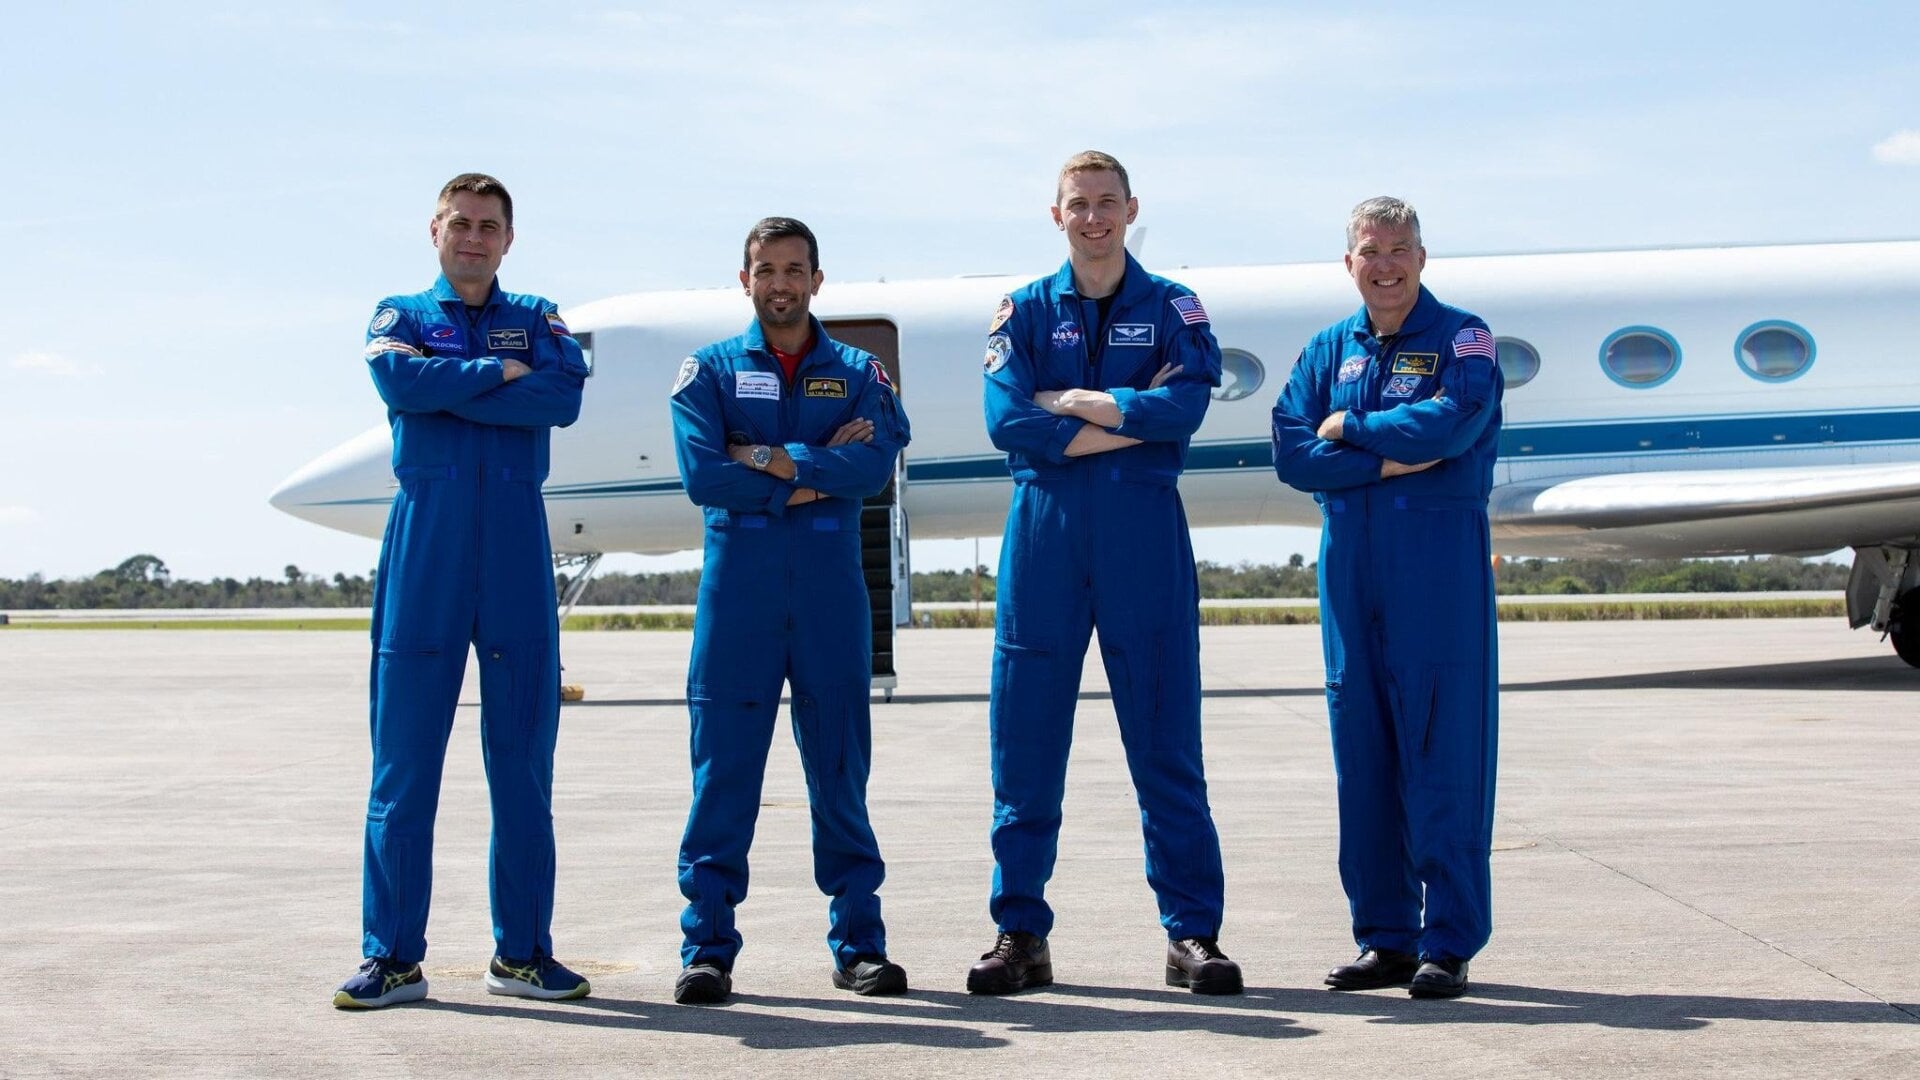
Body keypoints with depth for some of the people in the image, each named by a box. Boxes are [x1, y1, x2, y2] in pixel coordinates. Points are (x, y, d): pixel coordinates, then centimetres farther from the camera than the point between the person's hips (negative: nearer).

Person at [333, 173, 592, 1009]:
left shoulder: (536, 320, 16)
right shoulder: (399, 316, 14)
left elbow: (563, 396, -5)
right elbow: (398, 380, -10)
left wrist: (445, 393, -7)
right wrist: (498, 374, -3)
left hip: (517, 541, 1)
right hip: (425, 540, -1)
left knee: (524, 757, 2)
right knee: (404, 757, -2)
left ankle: (523, 951, 10)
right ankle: (393, 955, 4)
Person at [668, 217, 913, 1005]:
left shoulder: (858, 373, 11)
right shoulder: (710, 371, 9)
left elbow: (876, 465, -8)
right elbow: (701, 474, -8)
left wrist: (769, 458, -11)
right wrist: (816, 474, -8)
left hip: (830, 588, 1)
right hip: (739, 584, -1)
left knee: (839, 765, 4)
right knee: (724, 767, -2)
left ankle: (858, 941, 11)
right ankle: (707, 947, 3)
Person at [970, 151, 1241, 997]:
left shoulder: (1172, 308, 8)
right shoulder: (1023, 312, 10)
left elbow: (1186, 406, -11)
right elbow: (1006, 420, -6)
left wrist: (1067, 401, -7)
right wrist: (1132, 416, -8)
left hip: (1145, 533, -1)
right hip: (1044, 527, 1)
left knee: (1165, 742, 0)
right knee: (1026, 742, 2)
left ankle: (1192, 933, 6)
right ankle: (1020, 934, 10)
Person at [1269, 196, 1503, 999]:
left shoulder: (1462, 338, 2)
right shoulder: (1328, 350, 14)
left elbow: (1449, 422, -17)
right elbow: (1292, 453, 1)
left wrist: (1349, 429, -5)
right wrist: (1391, 459, -10)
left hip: (1441, 563, -4)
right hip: (1351, 564, 4)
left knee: (1443, 751, -4)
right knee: (1362, 753, 6)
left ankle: (1449, 943, 2)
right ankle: (1384, 939, 14)